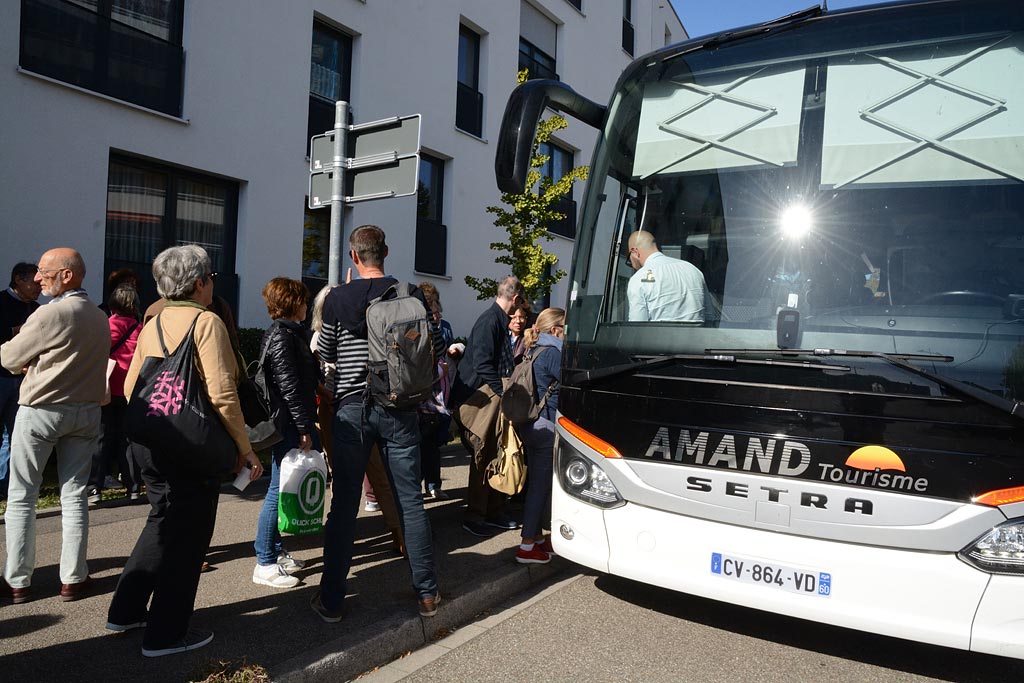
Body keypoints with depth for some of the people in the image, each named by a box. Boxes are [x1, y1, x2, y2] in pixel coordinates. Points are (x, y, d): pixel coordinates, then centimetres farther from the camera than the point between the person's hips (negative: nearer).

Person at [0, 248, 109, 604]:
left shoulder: (51, 313, -15)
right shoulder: (100, 317, 6)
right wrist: (36, 363, 11)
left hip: (41, 410, -5)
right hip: (86, 411, 6)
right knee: (75, 496, 9)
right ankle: (72, 578, 13)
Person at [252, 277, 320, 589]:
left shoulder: (290, 333, 17)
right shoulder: (281, 336, -14)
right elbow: (289, 386, -19)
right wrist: (304, 428, -19)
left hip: (296, 423, 10)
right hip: (288, 426, -10)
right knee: (280, 489, -4)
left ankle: (276, 551, 27)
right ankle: (265, 564, 5)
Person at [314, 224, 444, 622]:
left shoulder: (338, 298, -3)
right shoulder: (411, 295, -2)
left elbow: (326, 355, 6)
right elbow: (436, 350, 2)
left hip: (352, 408, -1)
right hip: (399, 410, 1)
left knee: (344, 505, 7)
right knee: (410, 502, 9)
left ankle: (331, 600, 16)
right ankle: (427, 593, 19)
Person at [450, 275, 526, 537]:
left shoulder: (498, 319, 14)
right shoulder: (490, 320, -16)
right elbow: (482, 364, -23)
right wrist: (504, 393, -20)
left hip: (493, 398, 9)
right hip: (480, 399, -9)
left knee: (494, 457, 13)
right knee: (483, 457, -3)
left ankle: (494, 512, 23)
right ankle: (474, 517, 8)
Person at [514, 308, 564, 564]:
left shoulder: (532, 351, 14)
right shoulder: (552, 353, -14)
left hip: (529, 425, 9)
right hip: (545, 426, -9)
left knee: (537, 482, 17)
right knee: (541, 484, -3)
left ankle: (536, 537, 27)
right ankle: (527, 546, 2)